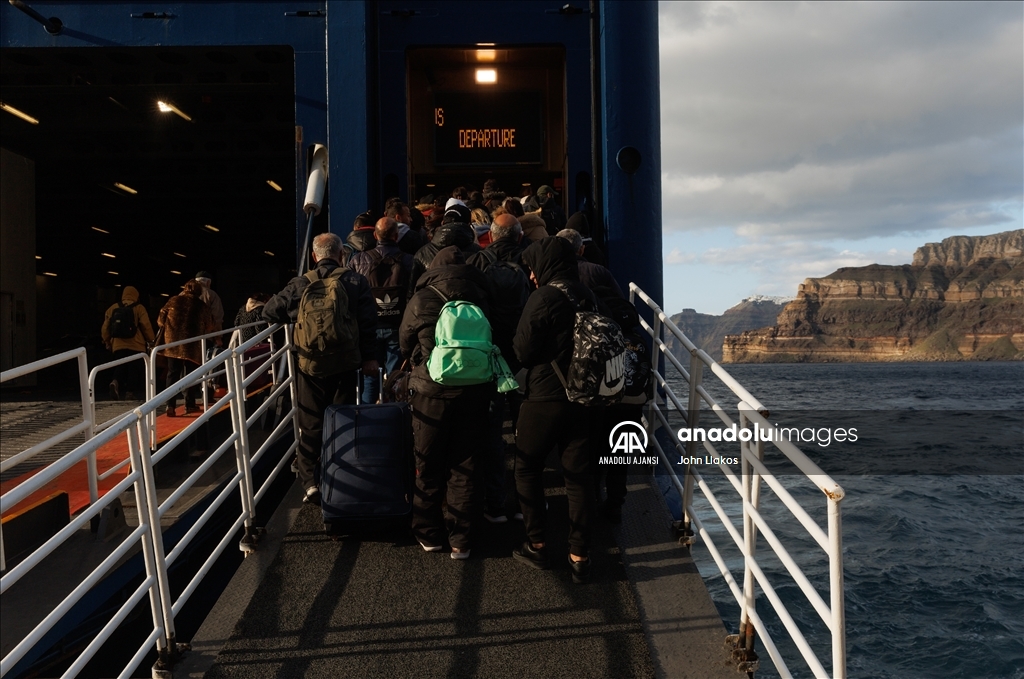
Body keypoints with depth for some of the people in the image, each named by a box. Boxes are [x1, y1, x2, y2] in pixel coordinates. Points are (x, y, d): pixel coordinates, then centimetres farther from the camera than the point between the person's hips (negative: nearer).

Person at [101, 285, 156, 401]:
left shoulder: (113, 308, 9)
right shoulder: (139, 308, -2)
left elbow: (105, 327, 11)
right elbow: (146, 326, -6)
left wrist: (107, 341, 24)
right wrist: (151, 340, 7)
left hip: (118, 346, 3)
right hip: (136, 346, -3)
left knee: (120, 368, 10)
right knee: (134, 370, 6)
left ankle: (116, 382, -18)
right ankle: (130, 392, 1)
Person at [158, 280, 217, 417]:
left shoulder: (173, 301, 6)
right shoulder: (202, 306, 3)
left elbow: (160, 320, 9)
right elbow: (210, 326, 10)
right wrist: (217, 338, 29)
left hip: (172, 344, 1)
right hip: (192, 346, -1)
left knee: (173, 374, 5)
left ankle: (170, 405, -3)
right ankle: (189, 405, 12)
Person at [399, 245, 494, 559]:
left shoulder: (421, 300, -2)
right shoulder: (479, 298, 4)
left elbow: (405, 345, 11)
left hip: (432, 391, -2)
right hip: (475, 390, 2)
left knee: (429, 467, 13)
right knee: (464, 466, 11)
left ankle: (429, 534, 24)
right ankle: (461, 540, 14)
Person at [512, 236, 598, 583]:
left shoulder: (543, 298, -14)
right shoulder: (588, 297, 5)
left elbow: (523, 352, -11)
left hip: (545, 398, -5)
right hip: (582, 398, 5)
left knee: (527, 467, 13)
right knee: (579, 475, 8)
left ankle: (537, 545, 16)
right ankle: (580, 556, 10)